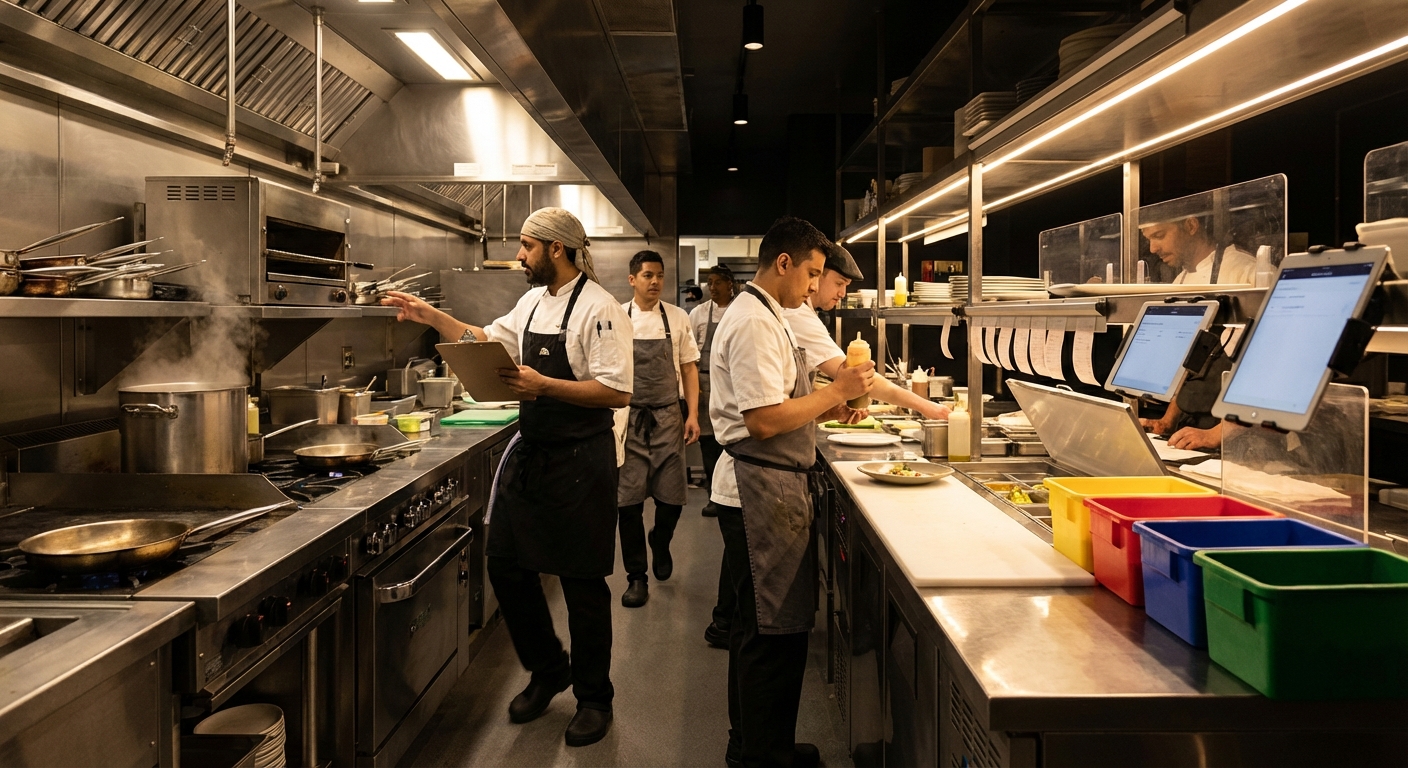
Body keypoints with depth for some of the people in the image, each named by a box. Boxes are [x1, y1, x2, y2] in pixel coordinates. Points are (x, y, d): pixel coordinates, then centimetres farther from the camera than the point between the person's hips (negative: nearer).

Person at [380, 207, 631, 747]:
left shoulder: (598, 308, -16)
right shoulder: (533, 300, 9)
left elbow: (617, 392, -22)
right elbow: (490, 340, 22)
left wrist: (544, 385, -25)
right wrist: (432, 317, 14)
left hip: (580, 460, -8)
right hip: (529, 453, 8)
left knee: (582, 582, 3)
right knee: (506, 564, 12)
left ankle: (593, 698, 22)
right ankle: (547, 672, 33)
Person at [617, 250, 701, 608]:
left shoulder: (677, 318, 3)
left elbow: (689, 368, 6)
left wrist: (693, 414, -2)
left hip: (668, 418, 1)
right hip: (627, 418, -1)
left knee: (671, 498, 1)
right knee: (629, 500, -1)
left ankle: (660, 542, 34)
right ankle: (636, 576, 13)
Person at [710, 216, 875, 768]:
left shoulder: (759, 315, 17)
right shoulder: (755, 324, -17)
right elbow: (764, 420, -24)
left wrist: (825, 408, 11)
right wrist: (836, 392, -15)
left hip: (765, 489, 11)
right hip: (761, 491, -11)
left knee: (761, 627, 19)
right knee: (774, 630, -1)